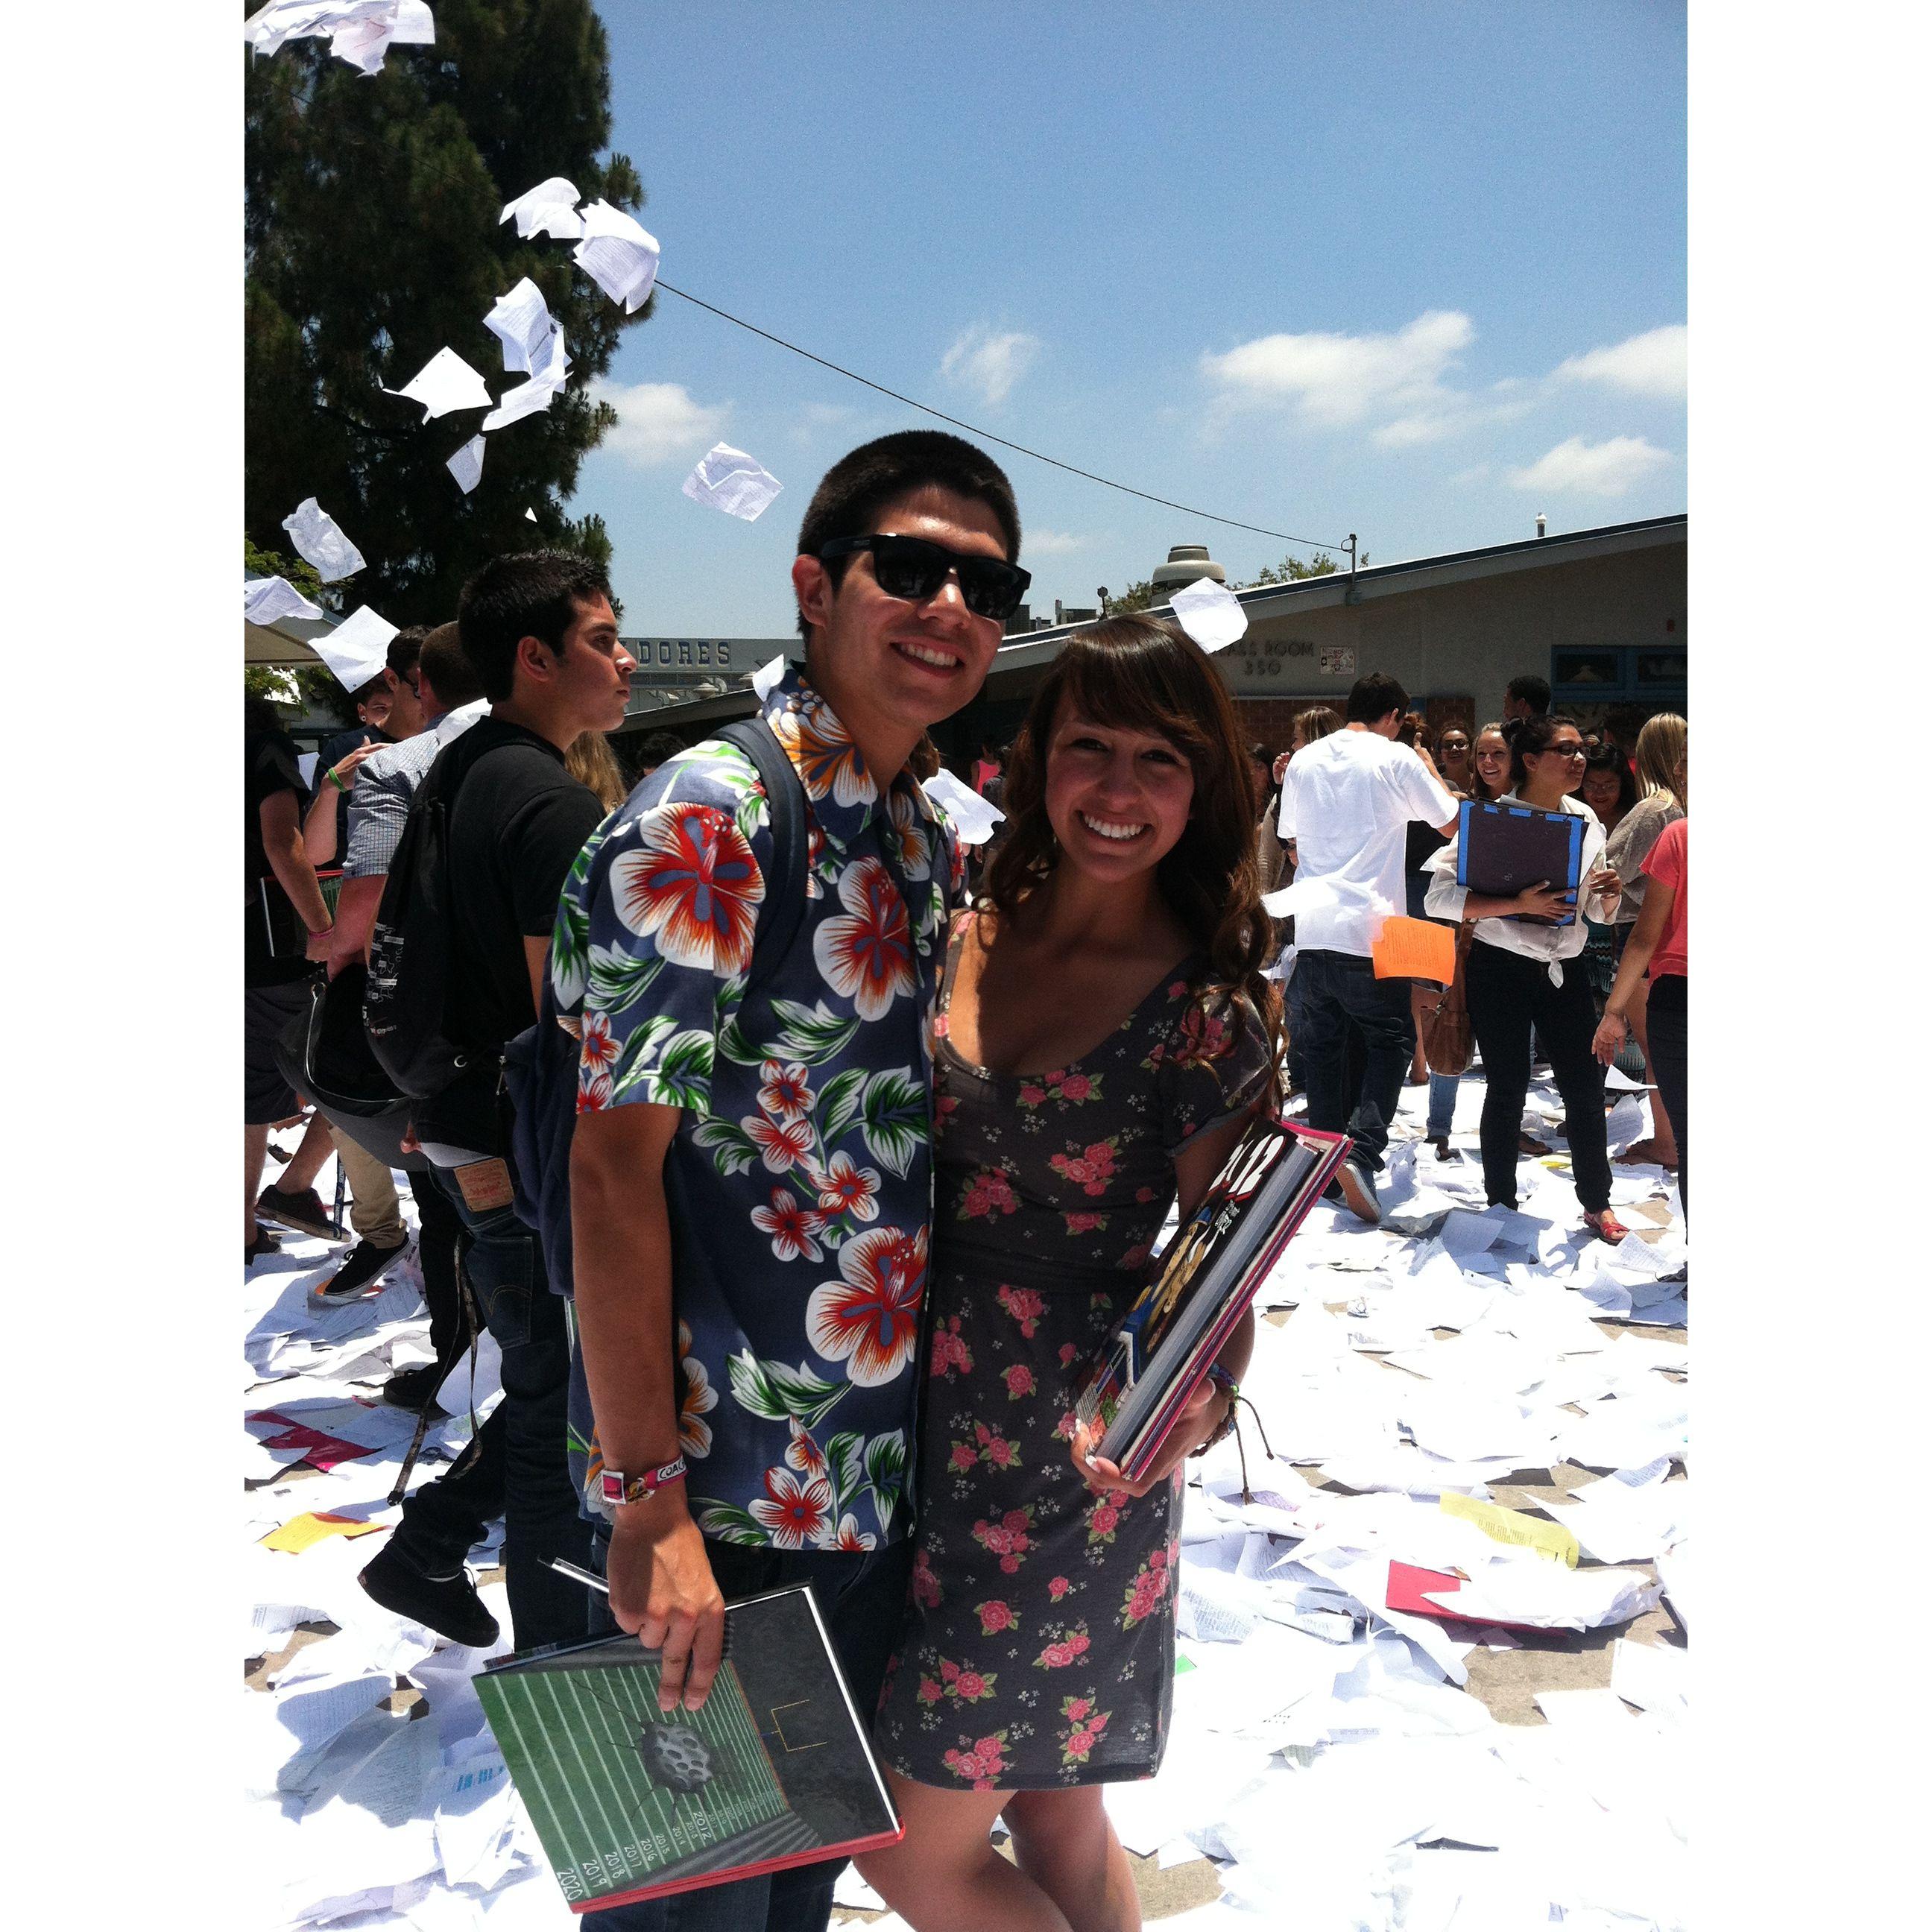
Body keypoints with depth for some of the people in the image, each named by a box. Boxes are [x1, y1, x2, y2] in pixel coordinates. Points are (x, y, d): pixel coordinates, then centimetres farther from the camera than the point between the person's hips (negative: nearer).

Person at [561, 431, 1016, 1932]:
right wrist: (650, 1501, -21)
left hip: (879, 1482, 7)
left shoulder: (932, 846, 7)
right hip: (723, 1496, -7)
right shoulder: (709, 822, -18)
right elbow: (613, 1161, -21)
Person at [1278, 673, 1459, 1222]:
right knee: (1390, 1038, 6)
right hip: (1368, 929, -5)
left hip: (1311, 928, 5)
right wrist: (1429, 769, 19)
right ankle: (1362, 1150, -11)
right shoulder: (1397, 760, -4)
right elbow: (1453, 824, 6)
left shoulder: (1303, 761, 10)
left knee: (1322, 1042, 13)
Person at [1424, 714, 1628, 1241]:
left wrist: (1607, 894, -9)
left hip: (1563, 970, 5)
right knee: (1507, 1090, 4)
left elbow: (1598, 911, 15)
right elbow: (1440, 898, -19)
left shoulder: (1587, 820, 6)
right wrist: (1518, 904, -27)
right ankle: (1501, 1202, 21)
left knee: (1586, 1087, 5)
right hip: (1500, 970, -5)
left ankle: (1597, 1203, 22)